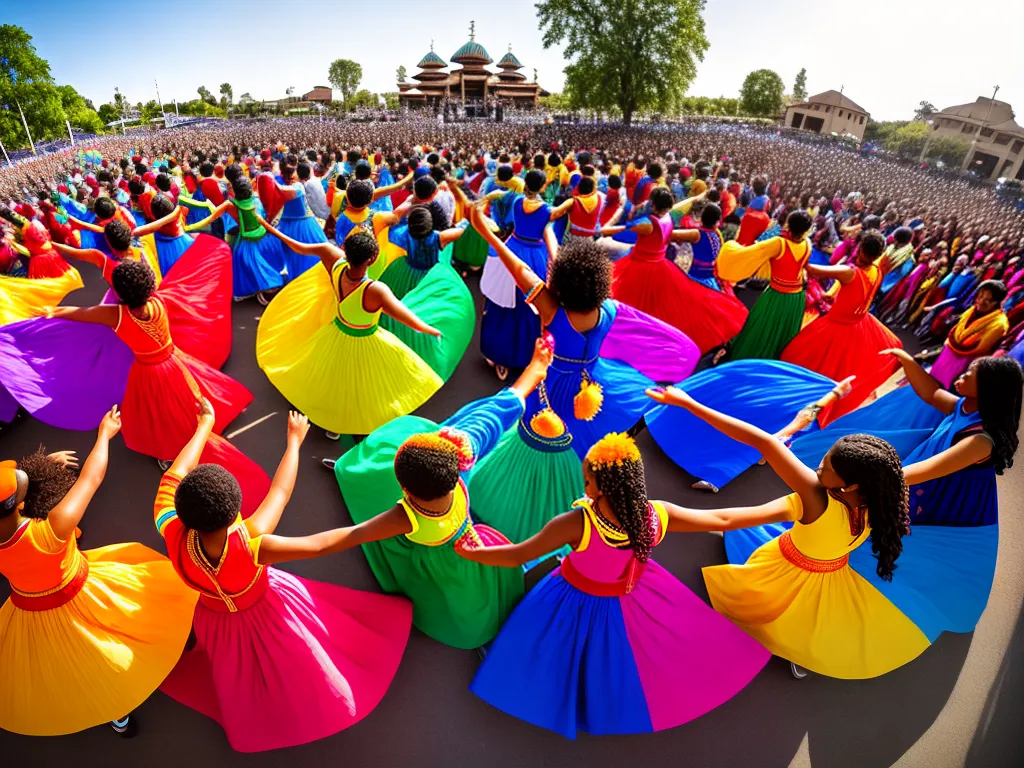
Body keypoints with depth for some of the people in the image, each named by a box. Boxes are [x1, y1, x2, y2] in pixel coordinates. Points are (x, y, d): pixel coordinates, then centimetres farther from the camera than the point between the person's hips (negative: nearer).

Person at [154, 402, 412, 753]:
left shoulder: (172, 534, -38)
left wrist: (205, 424, -5)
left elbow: (176, 474, -22)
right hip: (269, 613, -3)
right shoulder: (250, 544, -46)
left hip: (217, 624, 3)